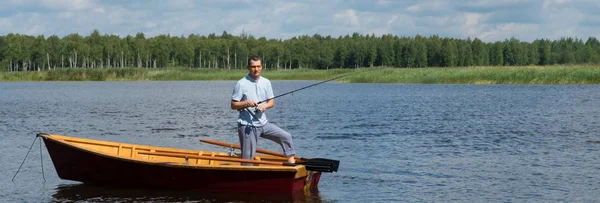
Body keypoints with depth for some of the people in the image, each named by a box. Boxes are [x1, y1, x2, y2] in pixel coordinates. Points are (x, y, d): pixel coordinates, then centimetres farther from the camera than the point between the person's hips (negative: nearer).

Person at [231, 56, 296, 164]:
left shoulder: (266, 82, 8)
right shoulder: (241, 84, -7)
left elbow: (271, 101, 12)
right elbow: (233, 105, -6)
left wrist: (265, 105, -10)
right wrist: (246, 103, -23)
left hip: (263, 123, 5)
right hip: (247, 126, -5)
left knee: (286, 137, -4)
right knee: (247, 158, -2)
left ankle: (292, 164, 1)